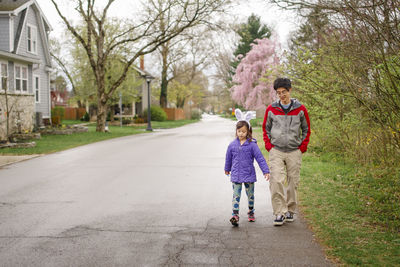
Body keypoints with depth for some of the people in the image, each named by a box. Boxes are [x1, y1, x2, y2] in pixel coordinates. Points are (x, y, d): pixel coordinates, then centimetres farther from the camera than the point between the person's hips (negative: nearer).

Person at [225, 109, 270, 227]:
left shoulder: (252, 145, -8)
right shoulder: (232, 145, 0)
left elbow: (260, 158, -8)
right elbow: (228, 158, 15)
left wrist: (266, 171, -12)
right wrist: (227, 169, 28)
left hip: (249, 174, -1)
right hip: (236, 175, 1)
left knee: (250, 195, 13)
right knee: (236, 195, -5)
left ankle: (251, 212, 33)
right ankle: (235, 215, -9)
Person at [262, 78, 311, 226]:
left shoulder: (300, 109, 1)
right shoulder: (271, 109, 2)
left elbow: (306, 129, 10)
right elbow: (266, 128, 13)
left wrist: (303, 147, 3)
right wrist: (269, 145, 4)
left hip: (294, 152, 0)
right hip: (276, 151, 0)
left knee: (293, 182, 6)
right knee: (276, 181, -12)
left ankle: (290, 211, 21)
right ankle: (280, 212, -7)